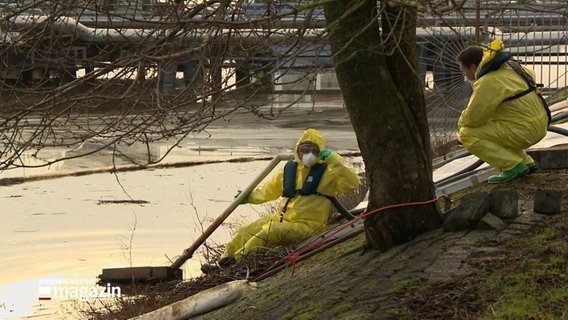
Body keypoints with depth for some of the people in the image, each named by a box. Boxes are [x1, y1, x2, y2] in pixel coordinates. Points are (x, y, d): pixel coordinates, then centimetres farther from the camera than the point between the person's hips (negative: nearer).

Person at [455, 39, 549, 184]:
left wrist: (461, 123, 7)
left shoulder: (488, 82, -19)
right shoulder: (507, 66, 9)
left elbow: (472, 118, -16)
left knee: (467, 135, -9)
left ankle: (513, 166, -10)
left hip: (523, 131, -10)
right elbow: (530, 75, 30)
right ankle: (526, 162, 19)